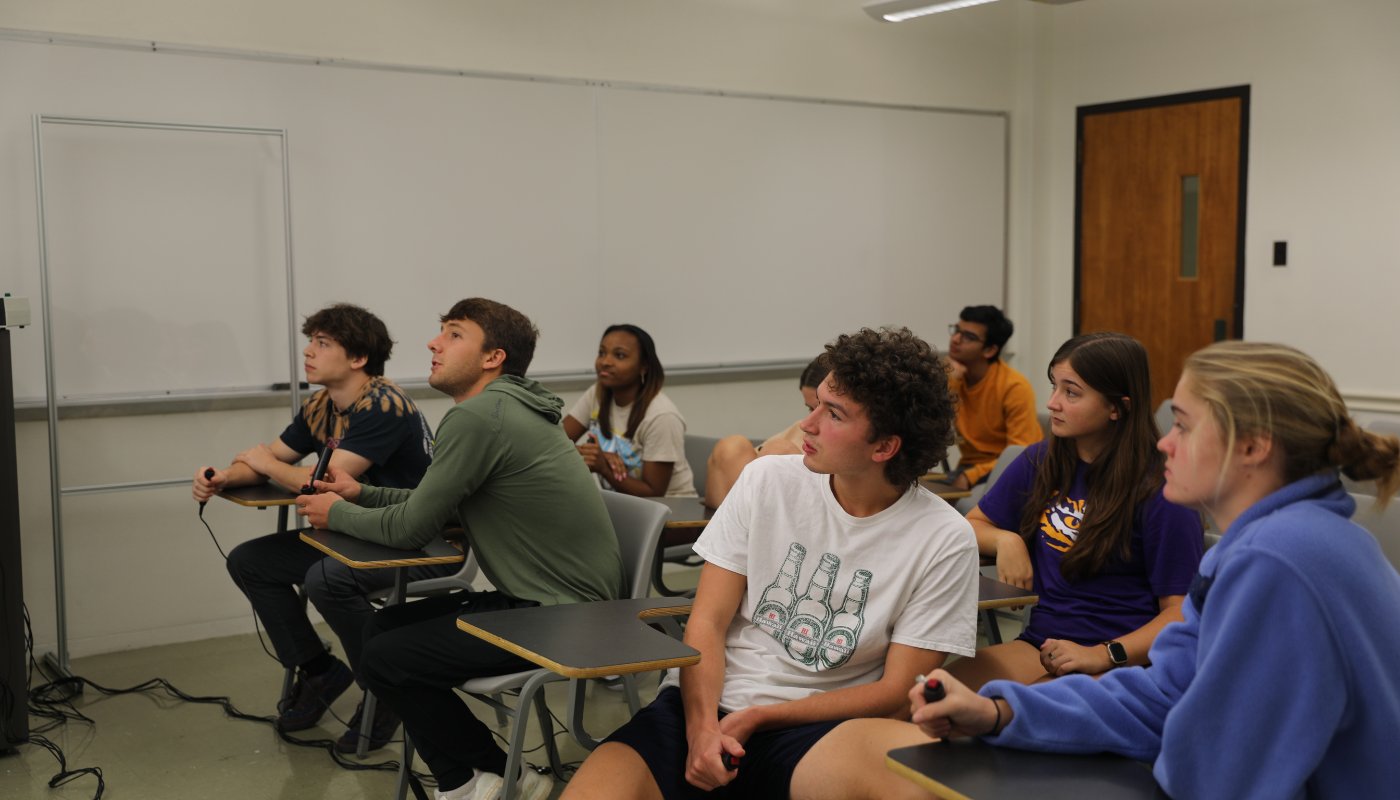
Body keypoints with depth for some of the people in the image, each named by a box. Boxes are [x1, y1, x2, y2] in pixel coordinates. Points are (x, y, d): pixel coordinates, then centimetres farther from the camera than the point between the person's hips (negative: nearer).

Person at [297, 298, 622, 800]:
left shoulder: (476, 417, -19)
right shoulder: (503, 408, 11)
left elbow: (410, 529, -13)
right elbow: (443, 506, 22)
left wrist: (337, 514, 5)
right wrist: (361, 494, 16)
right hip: (535, 598, 10)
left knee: (383, 660, -8)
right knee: (382, 628, 10)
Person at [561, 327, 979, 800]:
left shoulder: (944, 542, -5)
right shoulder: (768, 481, 1)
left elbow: (894, 694, -4)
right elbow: (707, 624, 1)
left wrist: (755, 718, -11)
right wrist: (701, 725, -17)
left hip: (814, 727, -1)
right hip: (704, 706, 2)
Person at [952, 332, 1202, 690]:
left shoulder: (1160, 490, -8)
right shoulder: (1039, 461, 9)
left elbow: (1181, 611, -8)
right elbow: (972, 526, 21)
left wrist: (1103, 655, -21)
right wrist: (1006, 540, -2)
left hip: (1123, 660, -5)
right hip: (1040, 643, 5)